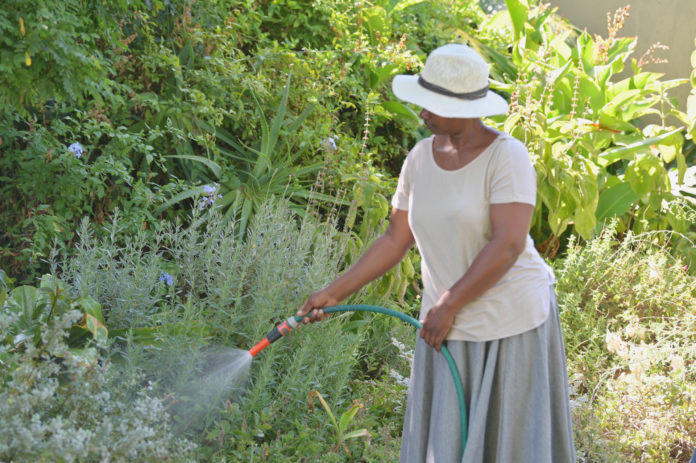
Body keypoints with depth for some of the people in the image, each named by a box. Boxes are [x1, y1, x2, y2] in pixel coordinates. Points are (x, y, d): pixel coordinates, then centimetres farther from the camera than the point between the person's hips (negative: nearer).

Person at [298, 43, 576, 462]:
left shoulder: (506, 156, -15)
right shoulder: (422, 157, 4)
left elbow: (509, 244, -23)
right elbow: (396, 240, 9)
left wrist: (447, 305, -20)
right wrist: (335, 293, 7)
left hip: (511, 322, -5)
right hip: (450, 330, 6)